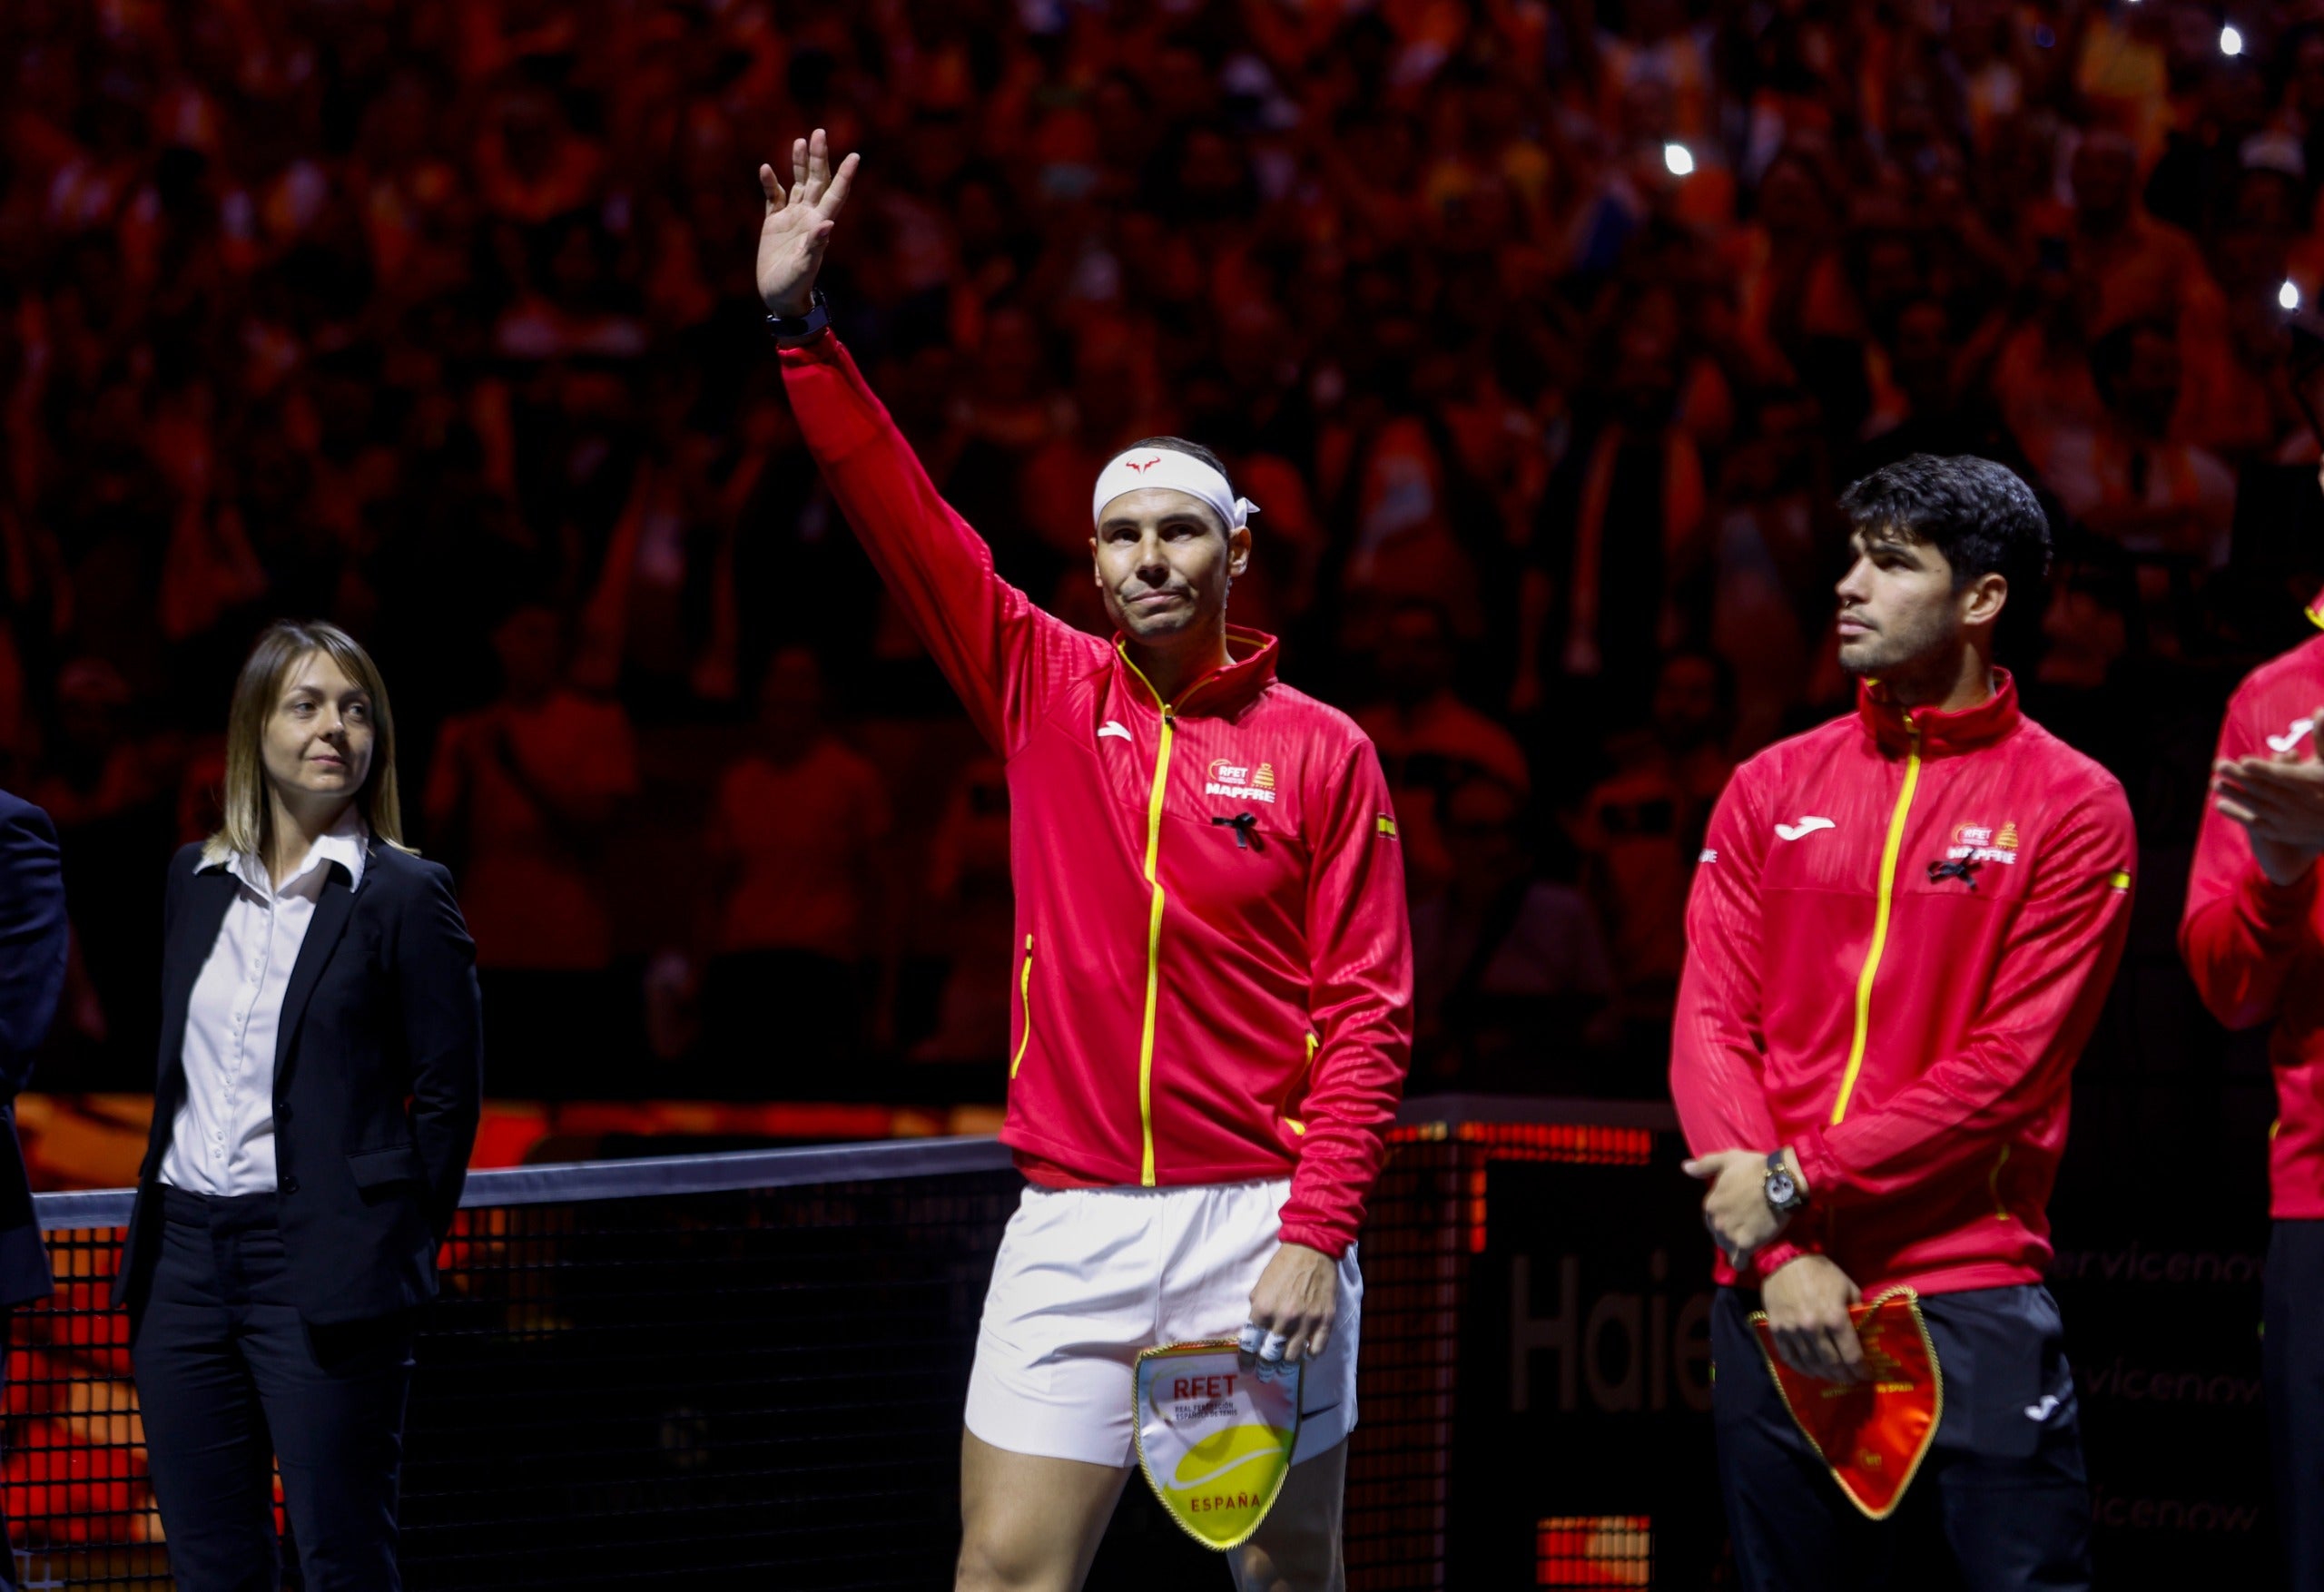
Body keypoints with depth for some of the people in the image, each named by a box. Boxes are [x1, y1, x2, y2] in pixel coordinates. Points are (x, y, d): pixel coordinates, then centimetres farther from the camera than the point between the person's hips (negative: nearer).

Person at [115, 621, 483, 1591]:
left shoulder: (404, 896, -5)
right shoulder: (196, 880, 12)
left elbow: (448, 1093, -3)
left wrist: (398, 1250, -1)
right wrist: (156, 1238, 15)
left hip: (319, 1267, -6)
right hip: (186, 1255, 6)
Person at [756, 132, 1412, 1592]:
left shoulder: (1322, 752, 0)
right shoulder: (1044, 692, 8)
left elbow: (1367, 1015, -3)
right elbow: (903, 518, 4)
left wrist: (1318, 1233, -12)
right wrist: (802, 326, -4)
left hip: (1259, 1227, -2)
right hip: (1074, 1225, 2)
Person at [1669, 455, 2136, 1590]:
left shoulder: (2071, 806, 0)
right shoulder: (1773, 790, 11)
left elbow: (2010, 1067, -7)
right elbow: (1710, 1028, 4)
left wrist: (1798, 1182, -12)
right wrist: (1782, 1255, -8)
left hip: (1973, 1296, -4)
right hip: (1775, 1290, 4)